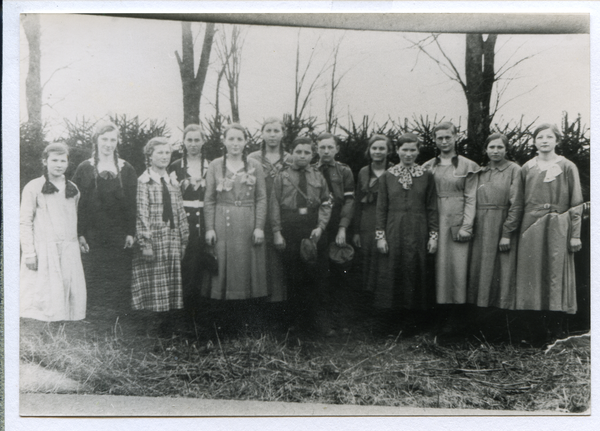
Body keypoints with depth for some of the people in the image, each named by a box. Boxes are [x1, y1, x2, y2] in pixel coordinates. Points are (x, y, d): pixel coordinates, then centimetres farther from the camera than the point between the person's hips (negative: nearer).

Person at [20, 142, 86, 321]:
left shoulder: (73, 189, 14)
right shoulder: (33, 188, 0)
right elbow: (24, 221, -2)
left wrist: (78, 242, 10)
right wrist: (29, 252, -8)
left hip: (69, 251, 4)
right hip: (43, 251, -4)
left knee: (73, 296, 2)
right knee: (44, 298, -6)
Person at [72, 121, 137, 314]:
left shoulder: (127, 170, 7)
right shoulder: (84, 169, 5)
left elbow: (132, 204, 5)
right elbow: (76, 203, 2)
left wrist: (131, 232, -3)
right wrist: (79, 234, -6)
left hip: (119, 236, 1)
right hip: (92, 236, 0)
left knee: (120, 279, 1)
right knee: (94, 277, 0)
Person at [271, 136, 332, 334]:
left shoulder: (318, 177, 8)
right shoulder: (282, 177, 4)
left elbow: (326, 204, 6)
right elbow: (274, 206, 1)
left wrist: (320, 227, -7)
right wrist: (277, 232, -5)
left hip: (314, 230, 1)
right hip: (289, 230, -1)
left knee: (317, 277, 4)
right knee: (294, 277, 5)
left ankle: (320, 321, 15)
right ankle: (297, 321, 18)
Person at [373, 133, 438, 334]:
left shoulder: (427, 176, 4)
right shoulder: (387, 176, 5)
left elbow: (432, 208, 4)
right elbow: (381, 208, 4)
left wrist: (433, 235, -1)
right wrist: (380, 235, -2)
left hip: (418, 233, 0)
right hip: (393, 232, 0)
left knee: (416, 271, 2)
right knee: (392, 272, 1)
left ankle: (413, 320, 13)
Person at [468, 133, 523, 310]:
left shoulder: (514, 170, -2)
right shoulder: (481, 173, 13)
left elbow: (516, 205, -8)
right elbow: (475, 203, 13)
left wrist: (507, 233, -13)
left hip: (503, 228, -5)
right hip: (482, 230, 5)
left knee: (502, 273, -2)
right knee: (479, 272, 6)